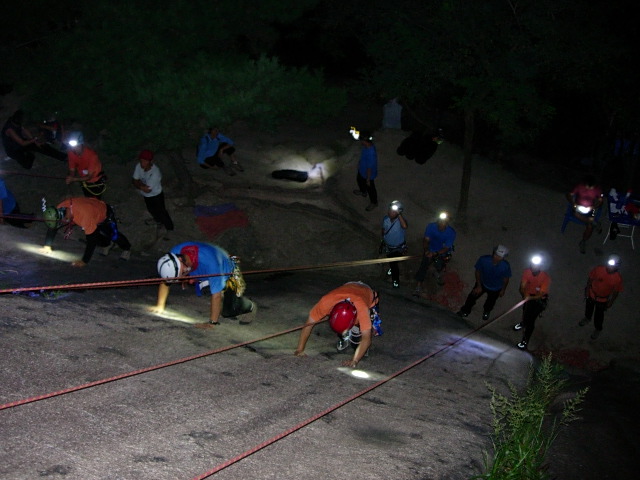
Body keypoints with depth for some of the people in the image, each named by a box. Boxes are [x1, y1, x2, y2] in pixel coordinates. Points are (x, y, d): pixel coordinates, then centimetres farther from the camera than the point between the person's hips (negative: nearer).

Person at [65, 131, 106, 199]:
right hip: (84, 181, 4)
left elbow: (89, 176, -30)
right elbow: (72, 170, -11)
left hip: (96, 181, -4)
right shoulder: (71, 153, -20)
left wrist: (74, 179, -43)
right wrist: (70, 178, -34)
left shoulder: (92, 155, -34)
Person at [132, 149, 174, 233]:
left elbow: (148, 190, -35)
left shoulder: (155, 173, -40)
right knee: (152, 210, 33)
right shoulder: (139, 166, -21)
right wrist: (142, 186, -31)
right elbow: (134, 181, -13)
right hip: (146, 196, 7)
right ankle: (158, 220, 64)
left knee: (161, 213, 17)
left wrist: (139, 183, -21)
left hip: (156, 196, -7)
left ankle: (169, 229, 44)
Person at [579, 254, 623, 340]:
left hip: (602, 300, -1)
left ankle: (598, 329, 48)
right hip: (591, 294, 1)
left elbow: (616, 291, -12)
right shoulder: (599, 269, -28)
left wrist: (610, 303, -4)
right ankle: (587, 318, 62)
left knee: (599, 315, 19)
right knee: (589, 308, 29)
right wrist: (587, 290, -3)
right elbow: (590, 279, -11)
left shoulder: (618, 278, -27)